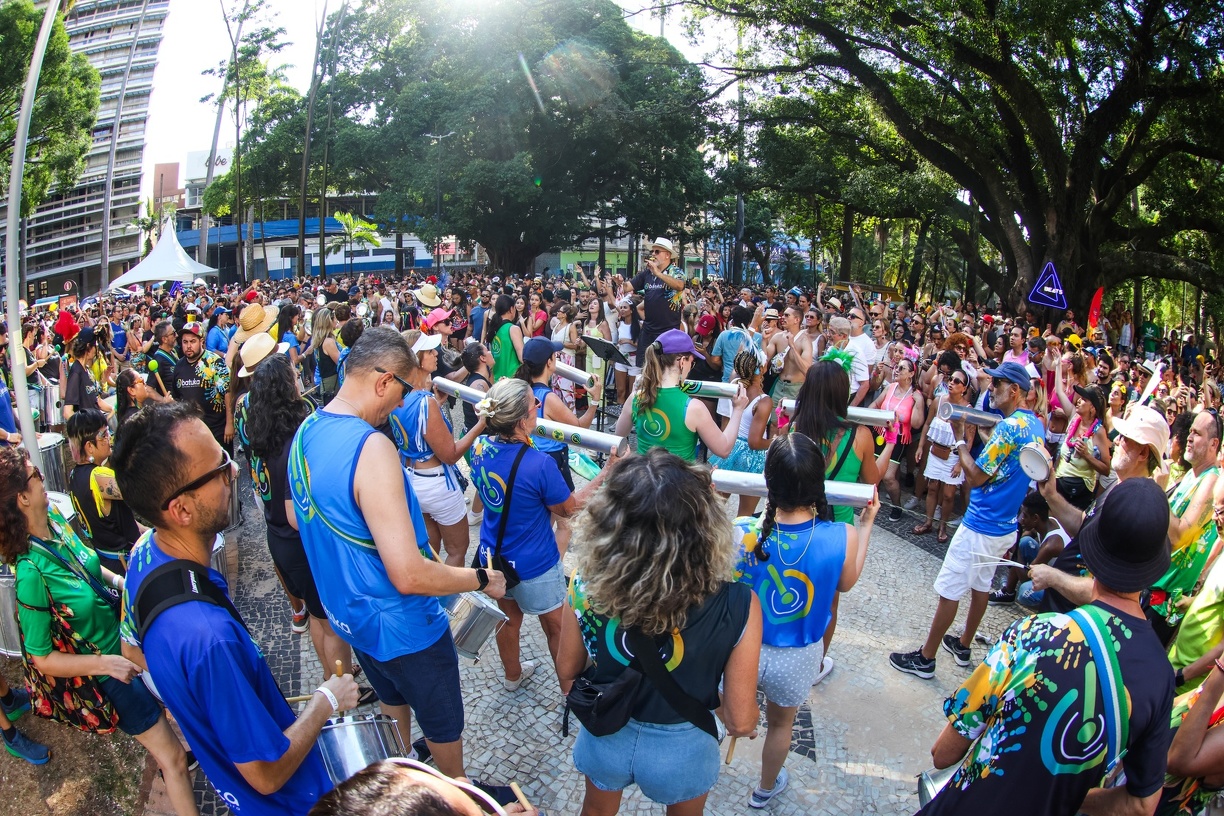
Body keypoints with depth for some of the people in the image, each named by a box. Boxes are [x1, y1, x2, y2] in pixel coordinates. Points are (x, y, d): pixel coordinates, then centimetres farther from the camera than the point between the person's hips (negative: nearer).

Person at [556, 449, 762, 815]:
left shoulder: (587, 587, -29)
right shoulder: (738, 607, -33)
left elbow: (567, 672, -10)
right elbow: (741, 722, -22)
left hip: (603, 737, 1)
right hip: (681, 749, 0)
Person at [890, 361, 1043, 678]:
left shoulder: (1009, 426, -22)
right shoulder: (1033, 424, 6)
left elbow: (976, 477, -21)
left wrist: (960, 439, -13)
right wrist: (983, 435, 6)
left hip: (981, 526, -10)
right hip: (1004, 525, 10)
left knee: (949, 590, 0)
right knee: (980, 585, 21)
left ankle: (925, 658, 9)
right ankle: (963, 645, 36)